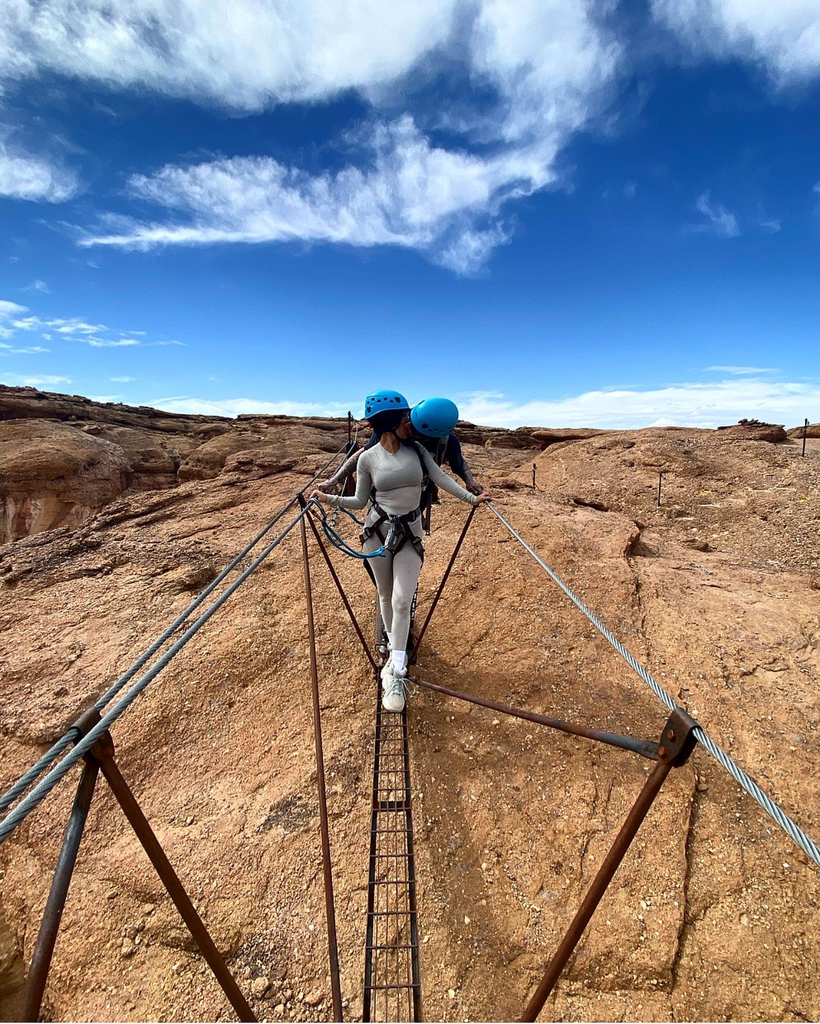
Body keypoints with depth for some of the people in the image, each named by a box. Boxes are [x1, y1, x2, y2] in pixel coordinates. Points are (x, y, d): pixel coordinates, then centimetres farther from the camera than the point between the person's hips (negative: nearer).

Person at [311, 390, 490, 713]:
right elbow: (360, 501, 2)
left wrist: (472, 497, -4)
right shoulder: (368, 458, -5)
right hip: (377, 530, 0)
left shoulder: (417, 450, -1)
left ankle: (395, 675, 2)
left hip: (410, 533, 0)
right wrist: (328, 498, -9)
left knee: (402, 601, -6)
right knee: (386, 596, 13)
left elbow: (441, 478, 1)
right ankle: (395, 645, 39)